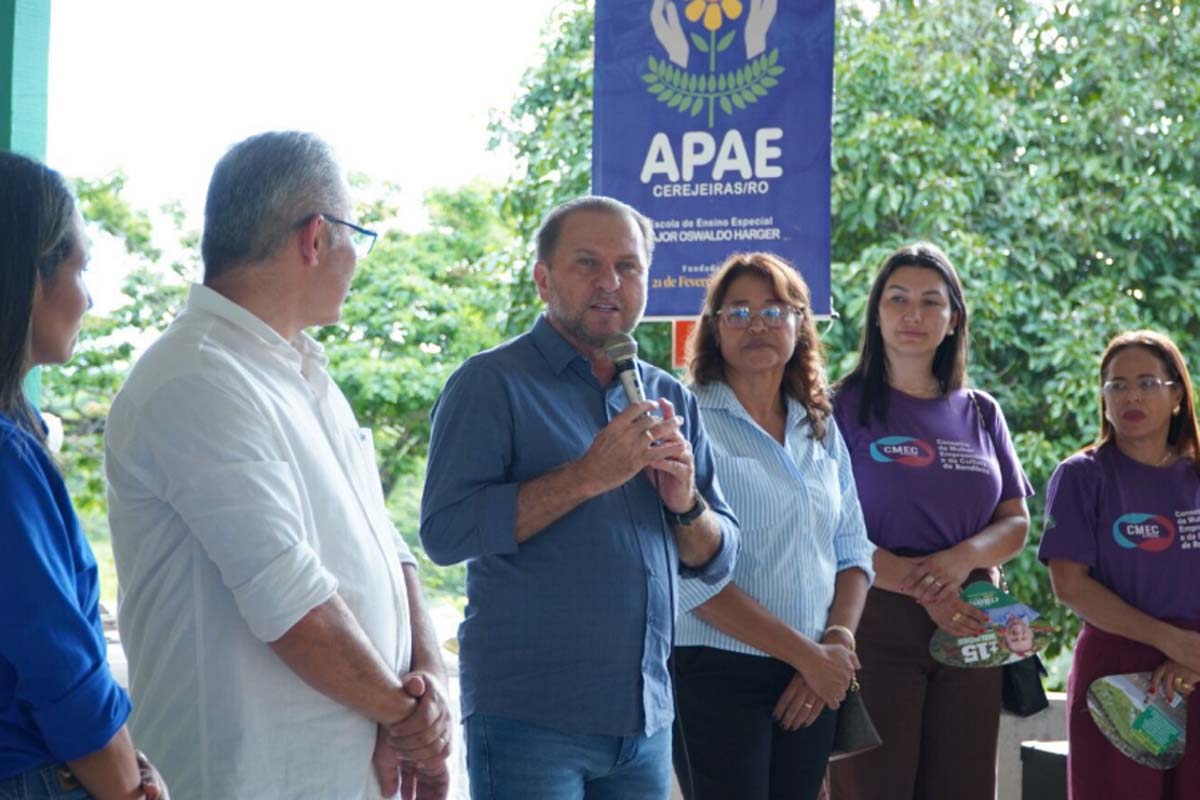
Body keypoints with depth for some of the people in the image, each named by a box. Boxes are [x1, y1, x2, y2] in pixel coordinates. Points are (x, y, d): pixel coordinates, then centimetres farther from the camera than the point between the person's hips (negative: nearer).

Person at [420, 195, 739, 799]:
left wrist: (685, 504, -9)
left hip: (646, 720, 6)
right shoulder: (493, 383, -5)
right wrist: (586, 477, -20)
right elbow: (444, 533, -17)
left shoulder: (671, 400, 12)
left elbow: (717, 561, 12)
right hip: (530, 721, -5)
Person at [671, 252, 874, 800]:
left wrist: (838, 642, -4)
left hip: (814, 685, 6)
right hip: (718, 673, -6)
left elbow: (852, 553, 14)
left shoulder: (821, 429, 13)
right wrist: (806, 654, -12)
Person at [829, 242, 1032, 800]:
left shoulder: (980, 414, 14)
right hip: (877, 622, -4)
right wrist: (920, 586, -18)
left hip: (971, 629, 4)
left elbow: (1016, 523, 10)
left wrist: (965, 557, -12)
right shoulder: (846, 408, 1)